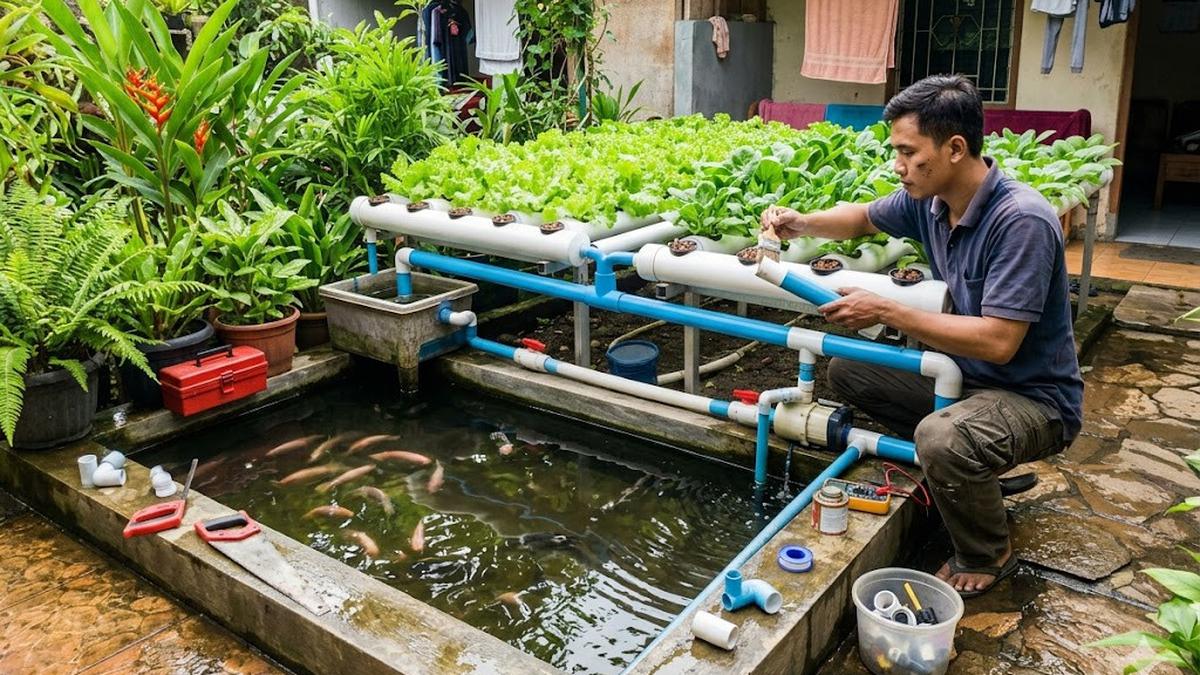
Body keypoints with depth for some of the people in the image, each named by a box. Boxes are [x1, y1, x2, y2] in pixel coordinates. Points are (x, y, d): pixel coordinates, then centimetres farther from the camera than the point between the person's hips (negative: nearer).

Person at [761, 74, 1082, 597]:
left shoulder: (1021, 220, -28)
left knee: (941, 440, -36)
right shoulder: (929, 201, -5)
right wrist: (803, 224, -6)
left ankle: (987, 558, -2)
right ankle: (976, 470, 13)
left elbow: (998, 342, -31)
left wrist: (887, 312, -28)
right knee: (847, 369, 5)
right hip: (962, 375, 8)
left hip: (1035, 397, -8)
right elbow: (864, 219, 15)